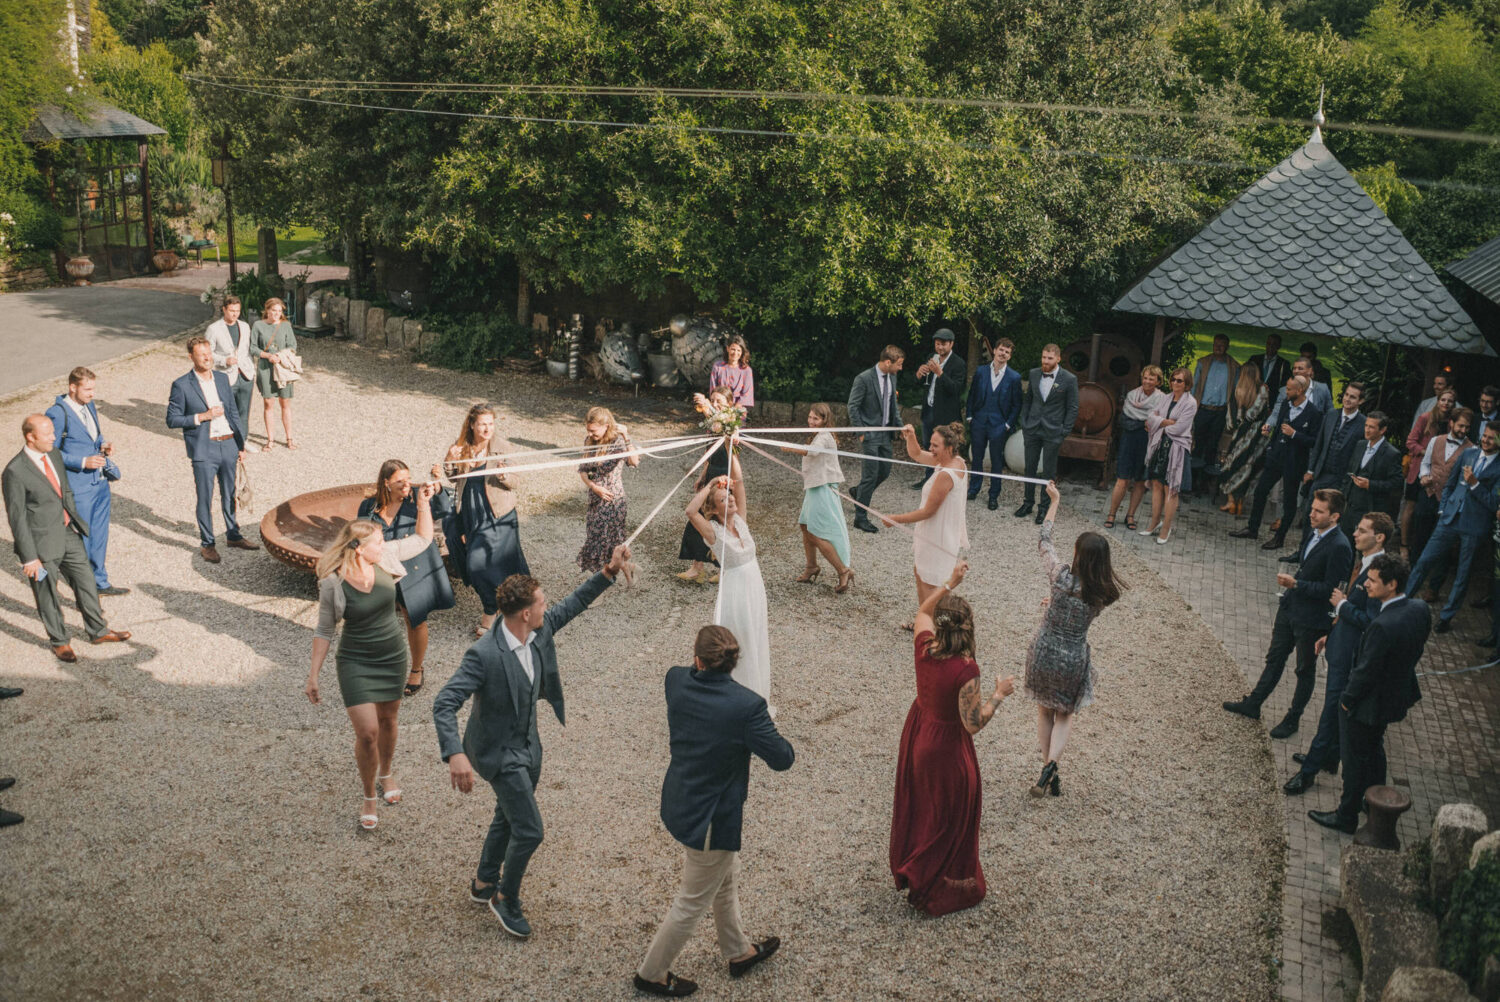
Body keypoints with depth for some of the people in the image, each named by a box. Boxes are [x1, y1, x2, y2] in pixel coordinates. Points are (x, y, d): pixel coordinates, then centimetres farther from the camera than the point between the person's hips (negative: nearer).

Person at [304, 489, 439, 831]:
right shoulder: (332, 583, -18)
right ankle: (369, 797, 17)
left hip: (393, 658, 4)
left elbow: (423, 539, 4)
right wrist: (313, 675, -5)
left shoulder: (385, 559, -10)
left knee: (387, 721, 20)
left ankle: (386, 775, 48)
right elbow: (324, 631, -7)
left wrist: (424, 502, -8)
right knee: (367, 732, -7)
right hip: (355, 664, -4)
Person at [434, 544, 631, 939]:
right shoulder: (484, 654, -32)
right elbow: (444, 704, -34)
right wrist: (455, 754, -47)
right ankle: (506, 900, 21)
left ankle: (484, 883, 48)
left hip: (527, 744, 8)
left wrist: (609, 571, -2)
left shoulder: (540, 631, -11)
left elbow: (574, 603, 6)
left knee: (508, 818, 25)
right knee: (529, 830, -4)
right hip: (499, 753, -8)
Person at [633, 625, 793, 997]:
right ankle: (651, 973, 36)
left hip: (680, 803, 7)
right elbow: (782, 759, -17)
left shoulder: (675, 681, -13)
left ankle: (738, 952, 51)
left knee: (726, 881, 30)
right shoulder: (747, 705, -30)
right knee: (693, 902, 17)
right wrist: (762, 728, -3)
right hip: (713, 819, -7)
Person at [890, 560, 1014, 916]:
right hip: (946, 745, -7)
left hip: (917, 732, 7)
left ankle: (909, 866, 51)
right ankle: (934, 889, 32)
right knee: (947, 818, 15)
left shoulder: (925, 647, -17)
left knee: (917, 804, 28)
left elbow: (923, 611, 6)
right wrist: (999, 694, -15)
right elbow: (974, 724, -26)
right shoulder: (965, 670, -33)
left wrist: (950, 583, 6)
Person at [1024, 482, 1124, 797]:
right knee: (1064, 716, 21)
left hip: (1044, 654, 0)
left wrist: (1054, 501, 6)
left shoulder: (1061, 576, -20)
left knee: (1045, 711, 22)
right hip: (1073, 662, 0)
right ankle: (1051, 765, -1)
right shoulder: (1104, 595, -16)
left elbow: (1043, 541, -5)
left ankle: (1050, 771, 24)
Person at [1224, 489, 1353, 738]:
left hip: (1311, 619, -8)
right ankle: (1252, 704, 33)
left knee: (1305, 670, 11)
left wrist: (1296, 584, -29)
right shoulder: (1314, 535, 3)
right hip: (1290, 608, 8)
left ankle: (1292, 719, 25)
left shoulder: (1339, 547, -24)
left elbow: (1330, 589, -24)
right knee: (1275, 659, 20)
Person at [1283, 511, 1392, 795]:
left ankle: (1309, 770, 10)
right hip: (1340, 645, 10)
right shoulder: (1361, 562, 5)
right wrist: (1330, 634, 17)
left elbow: (1370, 620, -28)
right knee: (1335, 707, 23)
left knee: (1332, 710, 1)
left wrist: (1342, 604, -15)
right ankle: (1329, 757, 39)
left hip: (1352, 653, -10)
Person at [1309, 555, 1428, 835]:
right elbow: (1417, 650, 4)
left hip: (1368, 702, -9)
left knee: (1354, 759, 11)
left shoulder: (1383, 626, -37)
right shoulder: (1420, 609, -11)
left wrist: (1348, 699, -11)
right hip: (1398, 694, 9)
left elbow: (1366, 670, -27)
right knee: (1374, 749, 30)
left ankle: (1346, 817, 29)